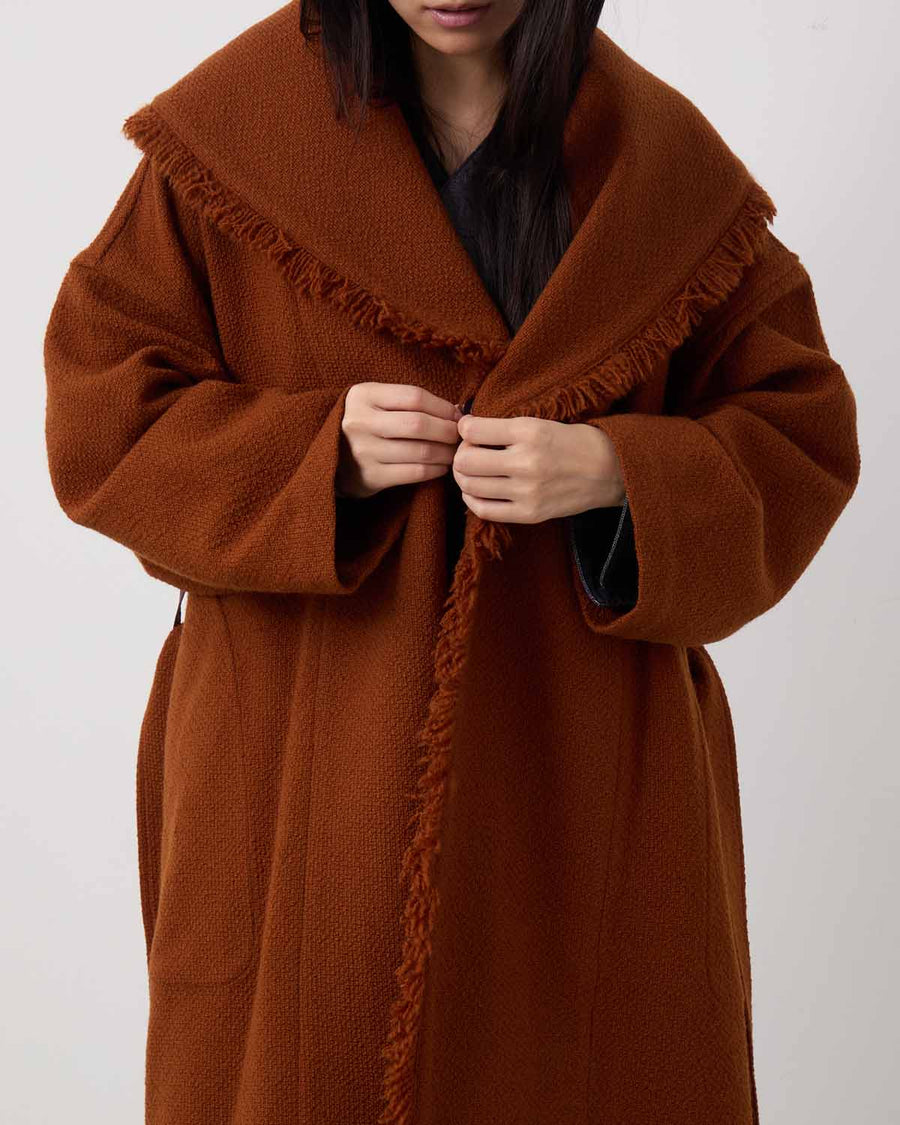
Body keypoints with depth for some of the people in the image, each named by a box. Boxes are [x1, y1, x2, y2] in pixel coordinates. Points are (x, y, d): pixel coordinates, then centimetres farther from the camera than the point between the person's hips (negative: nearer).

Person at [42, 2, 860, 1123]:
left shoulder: (667, 161, 1)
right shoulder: (232, 135, -1)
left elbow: (802, 439, 2)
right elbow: (99, 419, -1)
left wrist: (612, 472, -17)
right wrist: (320, 452, -16)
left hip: (578, 772, 1)